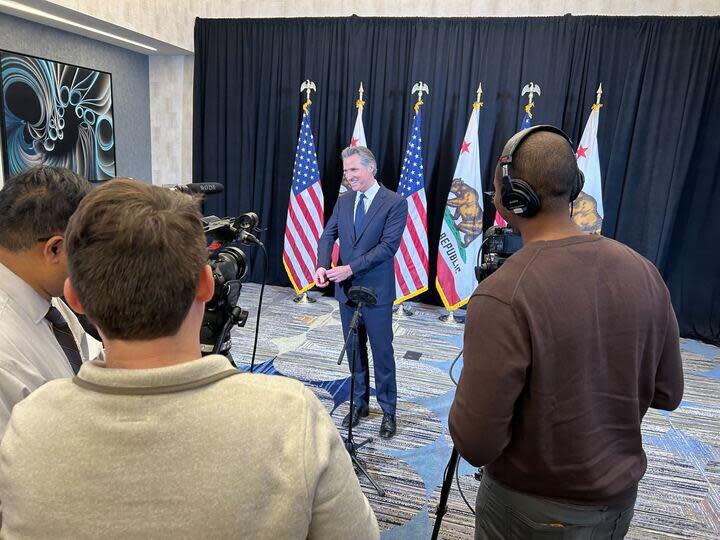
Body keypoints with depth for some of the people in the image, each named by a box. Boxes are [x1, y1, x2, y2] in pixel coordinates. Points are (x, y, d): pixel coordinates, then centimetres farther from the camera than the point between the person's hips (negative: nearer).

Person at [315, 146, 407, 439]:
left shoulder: (395, 203, -10)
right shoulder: (343, 201, 8)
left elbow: (388, 246, -18)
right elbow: (328, 236, 5)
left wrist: (350, 268, -23)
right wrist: (322, 266, -15)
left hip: (376, 292, -5)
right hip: (346, 288, 5)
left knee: (382, 351, 5)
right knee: (354, 349, 16)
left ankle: (388, 411, 22)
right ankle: (359, 402, 33)